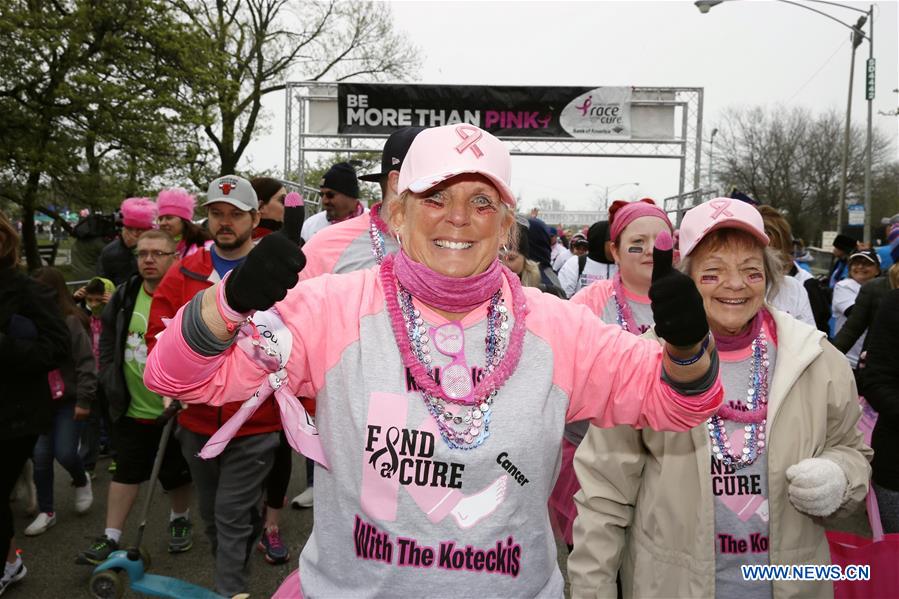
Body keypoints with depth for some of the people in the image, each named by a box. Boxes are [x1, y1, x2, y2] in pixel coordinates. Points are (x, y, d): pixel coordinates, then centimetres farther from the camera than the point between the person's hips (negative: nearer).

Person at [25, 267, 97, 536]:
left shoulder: (71, 321, -13)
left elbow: (85, 363, -13)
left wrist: (84, 400, -14)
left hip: (68, 400, -4)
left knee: (64, 453, -6)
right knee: (40, 456, 3)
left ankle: (82, 481, 28)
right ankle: (46, 511, 18)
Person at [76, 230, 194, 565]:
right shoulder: (124, 297, 2)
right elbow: (108, 339, 13)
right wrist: (110, 381, 4)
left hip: (173, 410, -4)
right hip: (131, 408, 4)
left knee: (176, 473, 15)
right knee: (127, 471, 14)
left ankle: (180, 520, 39)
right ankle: (111, 538, 23)